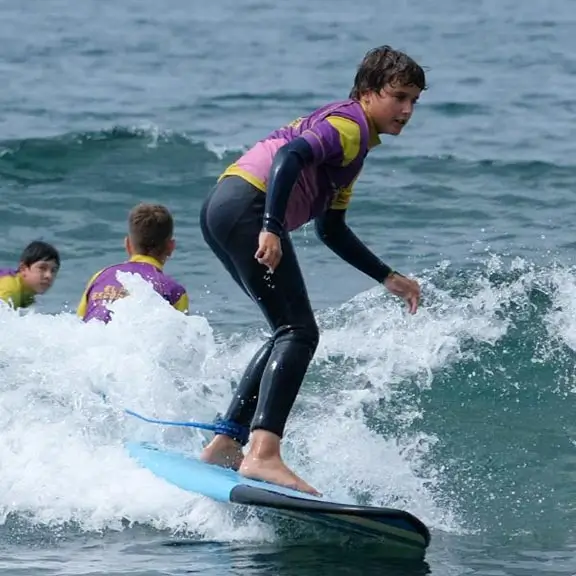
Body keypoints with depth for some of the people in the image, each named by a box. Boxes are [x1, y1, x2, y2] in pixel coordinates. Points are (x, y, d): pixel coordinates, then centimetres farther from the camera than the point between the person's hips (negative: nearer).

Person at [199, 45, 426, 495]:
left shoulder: (354, 143, 29)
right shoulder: (350, 124, -3)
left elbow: (332, 230, 34)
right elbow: (290, 155, -21)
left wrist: (388, 278, 33)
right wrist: (271, 228, -31)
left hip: (222, 211, 10)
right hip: (247, 206, -10)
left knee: (289, 334, 17)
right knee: (299, 333, -15)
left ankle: (224, 442, 16)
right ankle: (263, 453, -30)